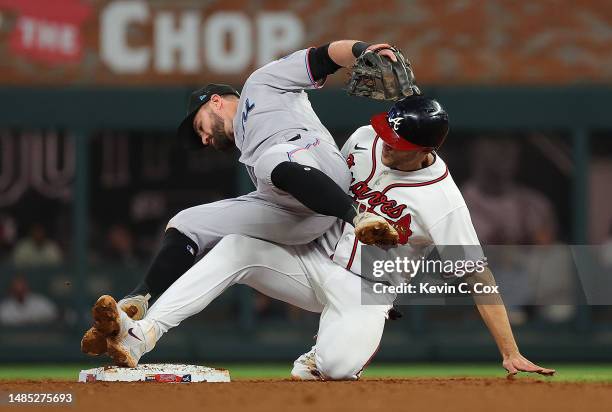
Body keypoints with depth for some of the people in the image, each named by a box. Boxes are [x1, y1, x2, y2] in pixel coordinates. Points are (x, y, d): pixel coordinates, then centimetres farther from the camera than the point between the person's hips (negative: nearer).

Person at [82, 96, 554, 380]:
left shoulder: (442, 202, -19)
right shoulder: (365, 139, -5)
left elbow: (479, 276, -17)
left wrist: (511, 354, -18)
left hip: (366, 291, -5)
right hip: (314, 259, 5)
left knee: (338, 365, -35)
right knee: (235, 247, -22)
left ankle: (316, 361, 7)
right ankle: (139, 336, -34)